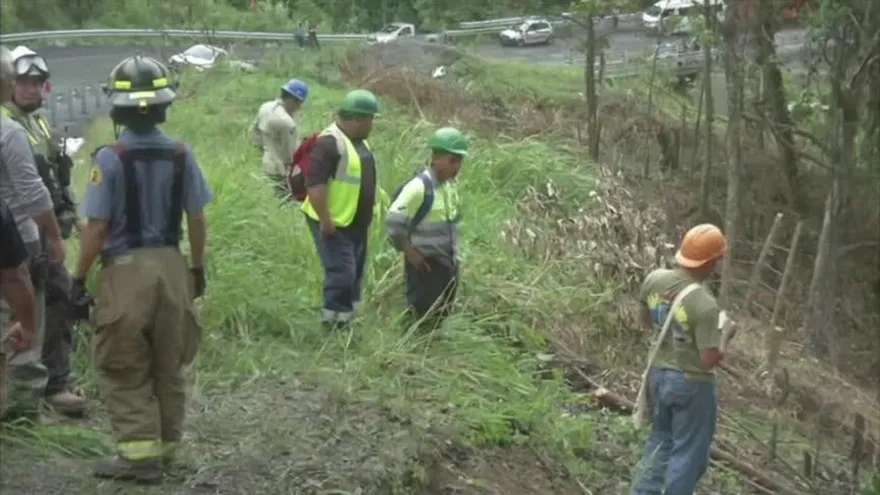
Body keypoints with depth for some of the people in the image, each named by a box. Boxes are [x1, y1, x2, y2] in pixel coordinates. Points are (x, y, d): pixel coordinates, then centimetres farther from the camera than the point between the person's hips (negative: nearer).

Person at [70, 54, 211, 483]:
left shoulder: (110, 157, -13)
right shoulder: (181, 154, 0)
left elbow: (97, 227, -13)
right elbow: (197, 220, 5)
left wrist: (79, 279, -4)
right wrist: (198, 269, 18)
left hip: (126, 270, -4)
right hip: (170, 266, 5)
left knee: (123, 369, 5)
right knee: (168, 365, 16)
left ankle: (139, 451, -1)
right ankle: (166, 445, 26)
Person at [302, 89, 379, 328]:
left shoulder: (359, 141, 12)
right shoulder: (329, 142, -19)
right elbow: (315, 183, -25)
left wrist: (367, 215, 22)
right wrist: (325, 220, -26)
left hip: (356, 223, 10)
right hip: (334, 224, -10)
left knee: (355, 275, 13)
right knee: (341, 274, -12)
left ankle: (346, 323, 23)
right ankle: (333, 326, -5)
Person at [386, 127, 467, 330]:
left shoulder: (451, 184, 4)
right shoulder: (419, 187, -22)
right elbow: (393, 221, -25)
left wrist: (453, 251, 12)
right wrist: (410, 252, -19)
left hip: (447, 262, 8)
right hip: (425, 263, -8)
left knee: (441, 314, 15)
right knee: (422, 315, -2)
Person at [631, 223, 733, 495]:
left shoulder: (654, 279, -7)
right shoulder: (705, 305, -27)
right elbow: (710, 359, -23)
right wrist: (725, 336, -5)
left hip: (659, 374, 7)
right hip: (692, 384, -7)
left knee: (660, 441, 23)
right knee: (688, 453, 9)